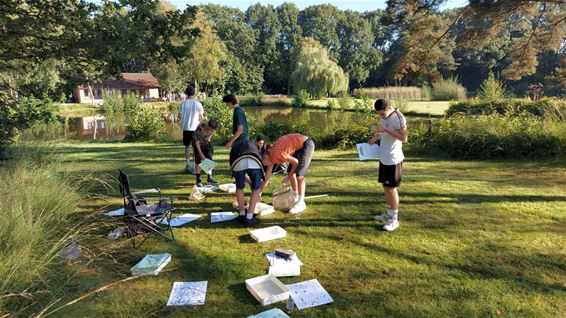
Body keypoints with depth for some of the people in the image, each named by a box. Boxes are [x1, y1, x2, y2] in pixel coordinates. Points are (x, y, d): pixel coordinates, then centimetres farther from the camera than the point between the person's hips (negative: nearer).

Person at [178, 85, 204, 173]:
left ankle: (188, 165, 14)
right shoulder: (197, 104, -6)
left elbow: (180, 116, -3)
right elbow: (201, 117, -5)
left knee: (187, 146, 13)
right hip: (195, 128, -1)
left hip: (186, 128, 1)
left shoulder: (183, 103, -3)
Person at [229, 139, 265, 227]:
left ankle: (242, 215, 33)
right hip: (254, 162, -1)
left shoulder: (236, 145, 44)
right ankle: (249, 218, 13)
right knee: (256, 189, 17)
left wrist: (249, 182, 54)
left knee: (239, 188, 26)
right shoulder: (255, 144, 43)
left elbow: (232, 166, 43)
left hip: (238, 162, 1)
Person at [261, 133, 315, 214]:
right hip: (297, 147, 9)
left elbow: (296, 162, -17)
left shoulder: (276, 154, -26)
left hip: (306, 144, -9)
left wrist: (288, 177, -5)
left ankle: (301, 203, -7)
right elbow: (267, 176, 9)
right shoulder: (270, 155, 2)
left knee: (299, 174, -13)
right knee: (291, 173, 8)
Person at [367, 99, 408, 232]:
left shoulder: (398, 118, -18)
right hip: (384, 158, 9)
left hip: (393, 159, -9)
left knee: (392, 188, -1)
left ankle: (394, 219, 10)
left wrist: (386, 130, -27)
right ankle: (389, 213, 31)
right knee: (386, 187, 16)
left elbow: (404, 138, -24)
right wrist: (375, 138, 3)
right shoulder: (384, 117, 8)